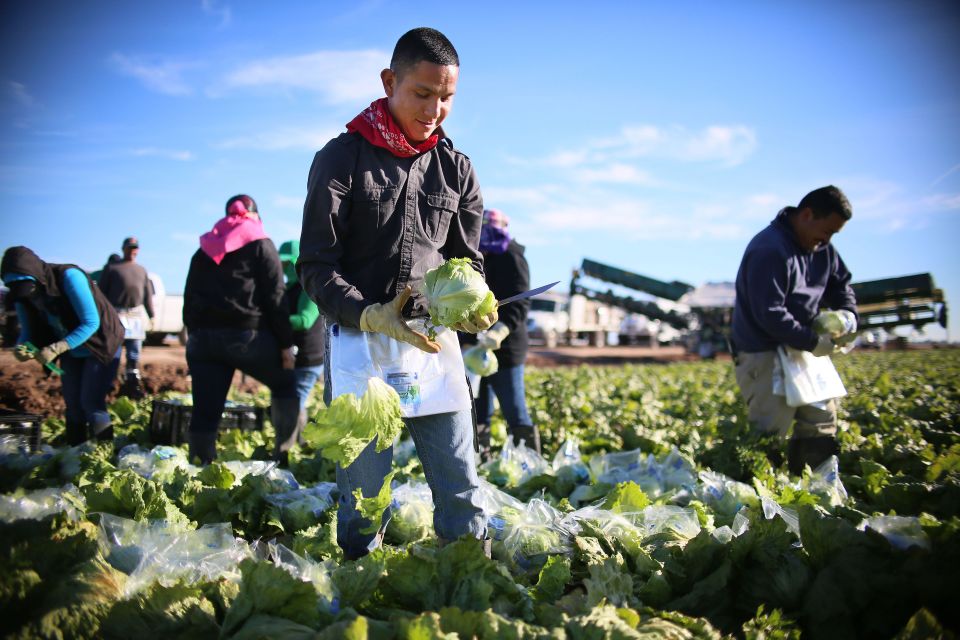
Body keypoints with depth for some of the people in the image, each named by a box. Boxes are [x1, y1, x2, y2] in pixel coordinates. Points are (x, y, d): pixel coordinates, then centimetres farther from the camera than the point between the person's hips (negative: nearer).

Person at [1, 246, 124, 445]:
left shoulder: (68, 277, -31)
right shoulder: (22, 296, -12)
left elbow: (91, 323, -31)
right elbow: (28, 331, -2)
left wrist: (56, 349, -40)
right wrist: (20, 347, -26)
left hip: (101, 345, -6)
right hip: (71, 351, 6)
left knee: (91, 402, -12)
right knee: (73, 404, 8)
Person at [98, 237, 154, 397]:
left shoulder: (142, 270, 19)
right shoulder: (111, 267, 4)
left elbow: (148, 295, 18)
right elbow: (101, 291, 0)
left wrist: (151, 316, 12)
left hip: (136, 314, 5)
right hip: (116, 314, -4)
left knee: (134, 352, 7)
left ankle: (132, 382, 14)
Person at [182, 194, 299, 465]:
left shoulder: (204, 249, 20)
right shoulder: (260, 245, 4)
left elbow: (189, 299, 19)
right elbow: (275, 298, -3)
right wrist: (286, 344, -3)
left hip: (202, 338, 5)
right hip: (247, 335, -4)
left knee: (205, 412, 4)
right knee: (285, 385, 15)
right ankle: (283, 454, 9)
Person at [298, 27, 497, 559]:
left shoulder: (456, 170, 10)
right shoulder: (342, 157, -1)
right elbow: (316, 265, -3)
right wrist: (371, 314, -19)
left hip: (433, 340, 3)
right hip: (358, 338, -3)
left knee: (461, 485, 4)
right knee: (364, 488, 3)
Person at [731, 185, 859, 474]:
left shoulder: (822, 249, 6)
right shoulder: (769, 250, -22)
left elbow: (840, 283, 21)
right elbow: (769, 314, -26)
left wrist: (847, 311, -1)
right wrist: (813, 342, -22)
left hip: (801, 349, 9)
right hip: (764, 353, -9)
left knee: (822, 420, 12)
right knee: (770, 431, -11)